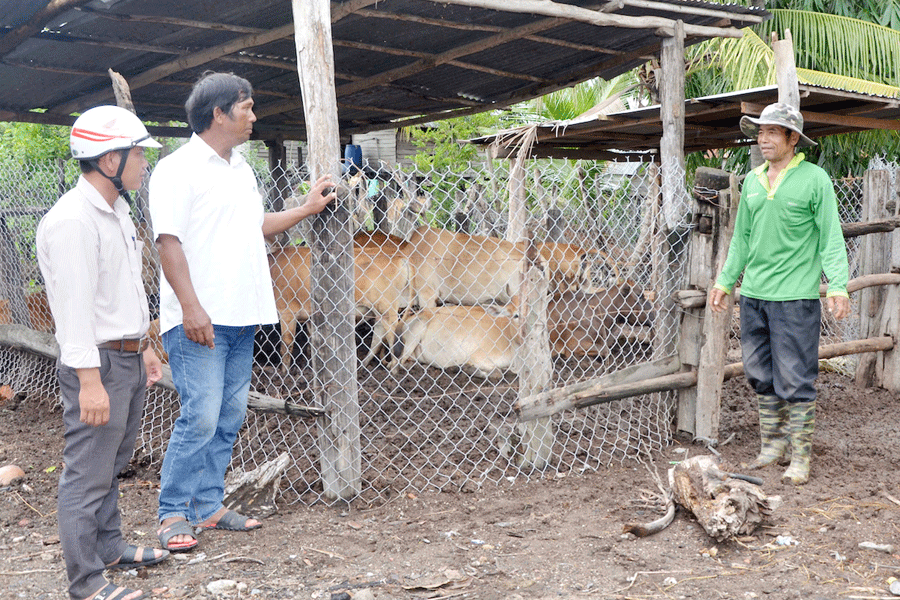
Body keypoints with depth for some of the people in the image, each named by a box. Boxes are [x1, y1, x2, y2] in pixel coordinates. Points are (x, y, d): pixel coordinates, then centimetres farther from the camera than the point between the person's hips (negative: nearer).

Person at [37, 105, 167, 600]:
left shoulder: (117, 211, 14)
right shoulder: (72, 220, -18)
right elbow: (74, 307, -23)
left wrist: (143, 346, 24)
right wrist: (89, 380, -24)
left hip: (128, 359, 10)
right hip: (99, 362, -10)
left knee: (111, 465, 20)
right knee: (88, 474, -2)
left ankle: (109, 547, 34)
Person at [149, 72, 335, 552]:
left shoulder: (240, 169, 18)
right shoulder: (179, 169, -8)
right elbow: (169, 241, -14)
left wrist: (307, 209, 29)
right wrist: (191, 307, -21)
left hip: (240, 317, 8)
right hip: (199, 320, -8)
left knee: (229, 418, 10)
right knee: (200, 417, -9)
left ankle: (208, 507, 21)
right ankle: (173, 515, 3)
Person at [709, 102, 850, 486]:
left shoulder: (815, 179, -3)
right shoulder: (752, 181, 13)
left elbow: (831, 238, -5)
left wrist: (837, 286, -15)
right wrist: (725, 281, 18)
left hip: (795, 296, -6)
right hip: (753, 295, 6)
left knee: (795, 380, -3)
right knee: (761, 376, 12)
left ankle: (800, 456, 7)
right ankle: (772, 443, 26)